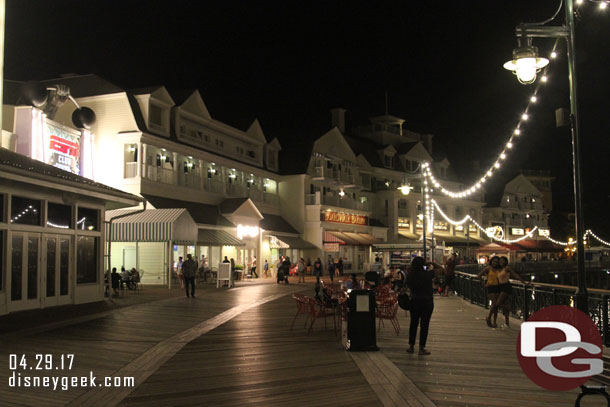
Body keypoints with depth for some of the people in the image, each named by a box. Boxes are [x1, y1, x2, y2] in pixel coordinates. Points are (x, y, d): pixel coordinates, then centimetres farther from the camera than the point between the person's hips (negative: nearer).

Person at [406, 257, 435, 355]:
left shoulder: (410, 275, -6)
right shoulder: (428, 274, -13)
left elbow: (409, 287, 5)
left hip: (414, 301, 3)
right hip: (427, 302, -3)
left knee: (413, 323, 14)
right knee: (424, 324, 3)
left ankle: (411, 346, 20)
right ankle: (421, 348, 5)